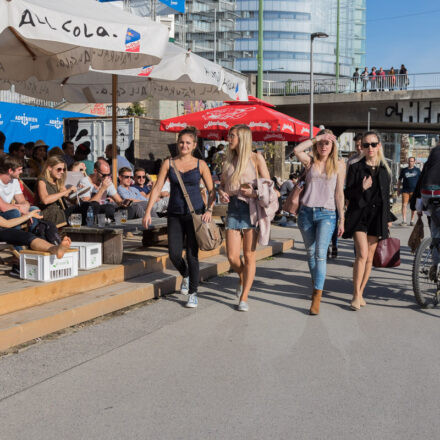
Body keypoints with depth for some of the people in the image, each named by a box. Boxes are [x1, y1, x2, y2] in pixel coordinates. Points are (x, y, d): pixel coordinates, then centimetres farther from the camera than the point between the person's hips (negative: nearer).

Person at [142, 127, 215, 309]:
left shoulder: (200, 165, 2)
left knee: (192, 254, -4)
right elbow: (157, 188, 3)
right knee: (174, 253, -3)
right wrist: (148, 211, -4)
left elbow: (212, 191, 4)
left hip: (195, 213, -2)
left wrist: (209, 210, -11)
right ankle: (185, 276, 30)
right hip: (175, 214, 2)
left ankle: (193, 294, 8)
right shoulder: (169, 163, 5)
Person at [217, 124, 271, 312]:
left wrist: (254, 193, -19)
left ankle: (244, 297, 9)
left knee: (249, 256, 0)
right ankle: (243, 279, 31)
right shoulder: (228, 160, 14)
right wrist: (221, 192, -1)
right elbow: (222, 184, 22)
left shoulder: (256, 158, 0)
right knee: (232, 257, -1)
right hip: (233, 208, 4)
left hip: (252, 207, -4)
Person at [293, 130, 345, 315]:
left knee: (320, 253, -15)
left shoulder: (339, 165, 5)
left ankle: (317, 297, -17)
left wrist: (341, 219, 1)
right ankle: (316, 285, 32)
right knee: (310, 253, 11)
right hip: (306, 211, 2)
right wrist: (316, 138, -10)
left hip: (327, 213, -2)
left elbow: (339, 193, 4)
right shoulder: (310, 161, 7)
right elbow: (296, 150, -15)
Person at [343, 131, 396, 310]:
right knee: (362, 254, -15)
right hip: (359, 214, -3)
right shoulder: (355, 168, 2)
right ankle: (356, 295, -6)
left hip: (377, 215, 3)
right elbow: (347, 193, 0)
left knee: (370, 257, 4)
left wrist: (388, 218, 14)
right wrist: (362, 188, -19)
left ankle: (360, 293, 15)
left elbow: (386, 195, 17)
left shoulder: (384, 169, 11)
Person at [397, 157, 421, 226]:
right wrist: (398, 189, 9)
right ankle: (404, 220, -3)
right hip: (405, 191, 0)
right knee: (404, 205, -7)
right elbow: (399, 180, 14)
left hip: (414, 191, 0)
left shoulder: (417, 170, 8)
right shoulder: (403, 170, 8)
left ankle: (412, 221, 10)